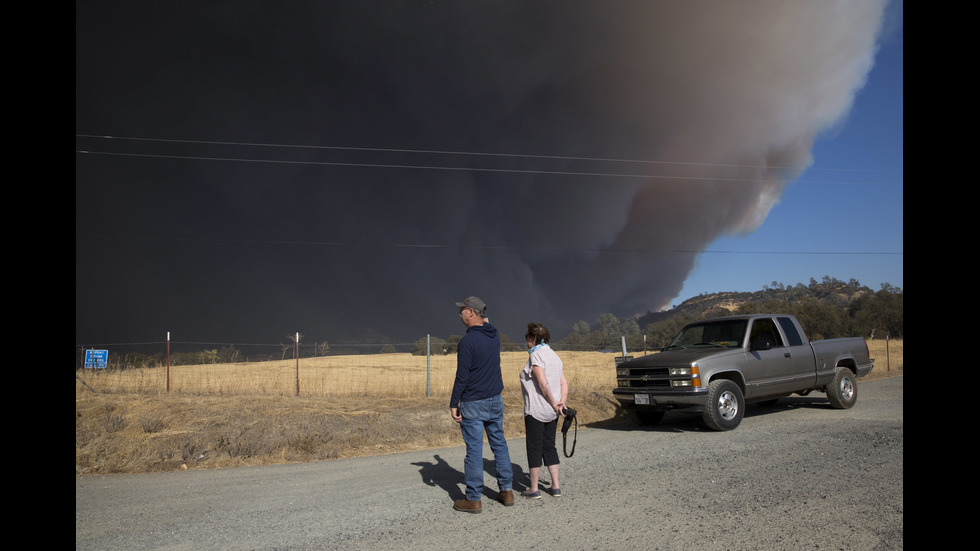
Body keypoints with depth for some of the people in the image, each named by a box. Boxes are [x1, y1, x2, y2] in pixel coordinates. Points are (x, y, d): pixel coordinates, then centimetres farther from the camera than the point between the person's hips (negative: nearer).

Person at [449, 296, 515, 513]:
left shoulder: (467, 342, -18)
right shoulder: (494, 334, 3)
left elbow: (462, 377, -18)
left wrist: (453, 404, -11)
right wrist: (484, 318, 22)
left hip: (473, 404, -7)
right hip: (496, 400, 7)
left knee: (474, 450, 0)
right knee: (499, 444, 15)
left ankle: (473, 499, 8)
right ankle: (507, 491, 21)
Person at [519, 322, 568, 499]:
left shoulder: (536, 355, -13)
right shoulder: (554, 356, 13)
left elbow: (543, 384, -22)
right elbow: (564, 383, 7)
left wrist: (554, 404, -14)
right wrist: (561, 402, -3)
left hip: (536, 409, -8)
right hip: (551, 411, 8)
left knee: (534, 448, 1)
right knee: (549, 446, 15)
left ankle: (534, 489, 8)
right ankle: (556, 486, 17)